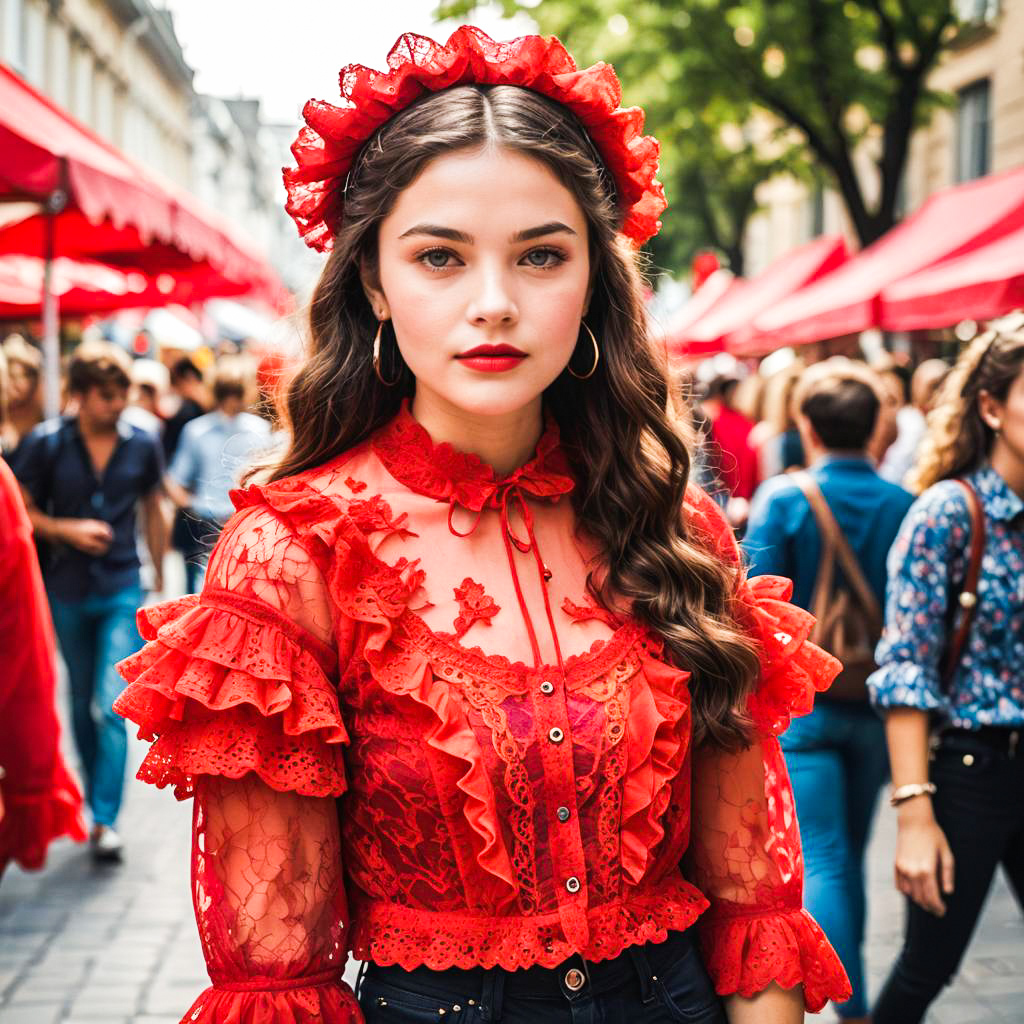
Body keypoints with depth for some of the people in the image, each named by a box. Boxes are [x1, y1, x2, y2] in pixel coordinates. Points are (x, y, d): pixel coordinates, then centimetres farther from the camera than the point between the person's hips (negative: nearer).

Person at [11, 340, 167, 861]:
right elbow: (20, 512, 2)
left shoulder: (141, 445, -1)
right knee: (82, 703, 15)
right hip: (67, 591, 1)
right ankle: (94, 797, 33)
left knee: (113, 705, -11)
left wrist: (160, 582, 16)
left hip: (122, 590, -1)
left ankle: (105, 820, -7)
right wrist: (68, 531, -15)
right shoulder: (45, 443, -5)